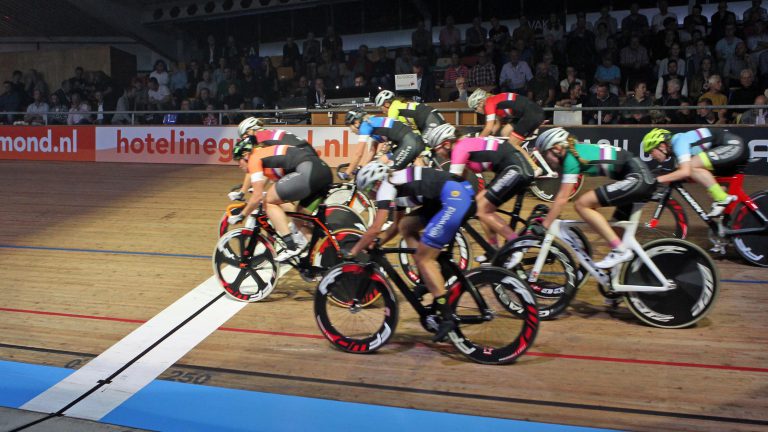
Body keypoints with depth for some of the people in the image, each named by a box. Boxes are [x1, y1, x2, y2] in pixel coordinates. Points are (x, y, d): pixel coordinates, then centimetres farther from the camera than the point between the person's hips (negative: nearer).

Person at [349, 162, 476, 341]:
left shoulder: (386, 186, -1)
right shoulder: (398, 184, 26)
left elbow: (375, 228, -5)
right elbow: (396, 226, 33)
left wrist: (353, 251, 6)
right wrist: (374, 243, 25)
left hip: (456, 197, -9)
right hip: (455, 197, 9)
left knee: (423, 258, -4)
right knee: (405, 226, 16)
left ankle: (447, 318, -5)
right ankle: (427, 282, 15)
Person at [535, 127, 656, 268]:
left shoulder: (570, 158, -12)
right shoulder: (574, 152, 14)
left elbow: (562, 198, -14)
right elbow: (561, 193, 22)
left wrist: (543, 226, -10)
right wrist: (549, 214, 22)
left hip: (637, 178, -10)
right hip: (643, 178, 10)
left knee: (581, 204, -14)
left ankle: (620, 251, -12)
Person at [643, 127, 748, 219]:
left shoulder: (679, 142, -16)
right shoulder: (676, 146, 13)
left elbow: (685, 172, -29)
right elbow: (680, 173, 16)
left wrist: (658, 179, -26)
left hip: (734, 145, -11)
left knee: (692, 166, -22)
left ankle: (722, 199, -17)